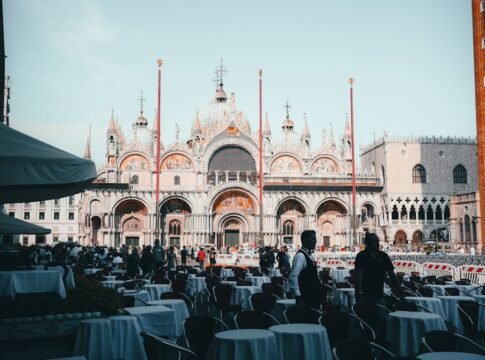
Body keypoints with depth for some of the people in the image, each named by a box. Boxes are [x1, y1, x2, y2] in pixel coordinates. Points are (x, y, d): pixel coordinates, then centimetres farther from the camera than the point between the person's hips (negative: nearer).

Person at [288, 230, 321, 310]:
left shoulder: (309, 255, 13)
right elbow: (293, 277, -24)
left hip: (313, 299, 9)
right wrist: (298, 297, -26)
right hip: (305, 300, -9)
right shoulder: (300, 256, -16)